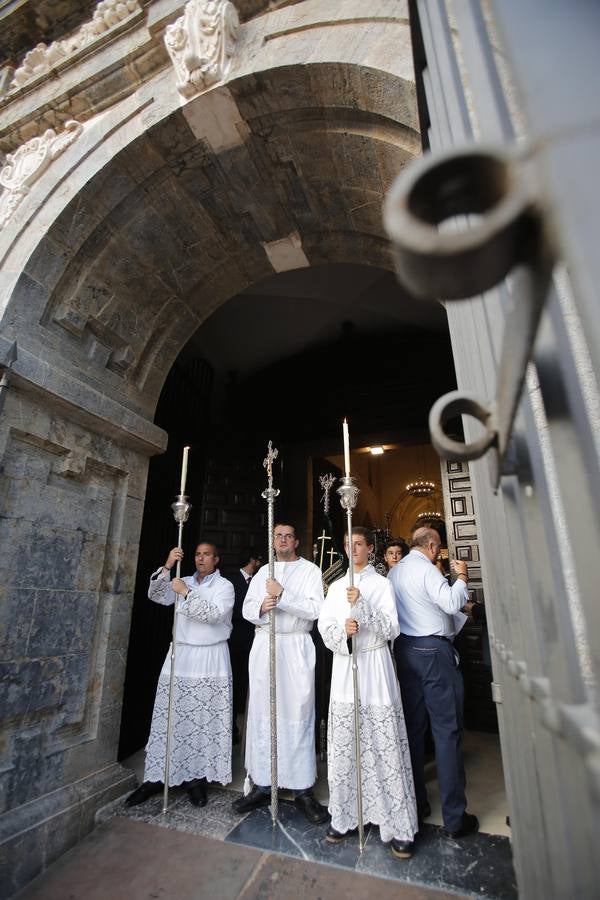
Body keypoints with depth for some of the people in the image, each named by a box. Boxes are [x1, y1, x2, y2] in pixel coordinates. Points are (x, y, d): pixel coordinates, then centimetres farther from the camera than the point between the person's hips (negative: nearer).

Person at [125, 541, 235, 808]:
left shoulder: (224, 586, -2)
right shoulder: (184, 582, 12)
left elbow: (213, 614, -17)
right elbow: (156, 596, 0)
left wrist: (186, 593, -19)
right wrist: (167, 567, -13)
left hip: (211, 659, -3)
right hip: (180, 655, 3)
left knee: (205, 720, 1)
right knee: (170, 717, 6)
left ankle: (197, 777, 15)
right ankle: (157, 777, 19)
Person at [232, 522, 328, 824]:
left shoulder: (310, 570, 1)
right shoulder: (263, 572, 15)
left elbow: (314, 609, -11)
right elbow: (247, 609, 10)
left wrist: (282, 595, -17)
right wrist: (261, 607, -12)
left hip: (296, 647, -4)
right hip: (263, 644, 4)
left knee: (298, 715, 0)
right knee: (261, 714, 9)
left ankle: (302, 789, 14)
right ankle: (260, 785, 23)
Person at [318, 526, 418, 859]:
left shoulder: (382, 584, 0)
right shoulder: (336, 586, 11)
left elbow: (391, 628, -8)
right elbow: (324, 626, 6)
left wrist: (362, 605, -20)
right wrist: (342, 630, -15)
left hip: (374, 665, -3)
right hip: (343, 666, 3)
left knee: (384, 745, -1)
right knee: (343, 746, 8)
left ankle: (398, 825, 12)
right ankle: (343, 817, 23)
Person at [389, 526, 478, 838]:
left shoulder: (394, 571, 11)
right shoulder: (425, 568, -14)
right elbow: (452, 603, -20)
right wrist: (461, 576, -4)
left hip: (404, 648, 8)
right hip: (433, 650, -7)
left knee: (413, 726, 14)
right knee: (447, 730, 3)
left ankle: (415, 803, 26)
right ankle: (455, 818, 12)